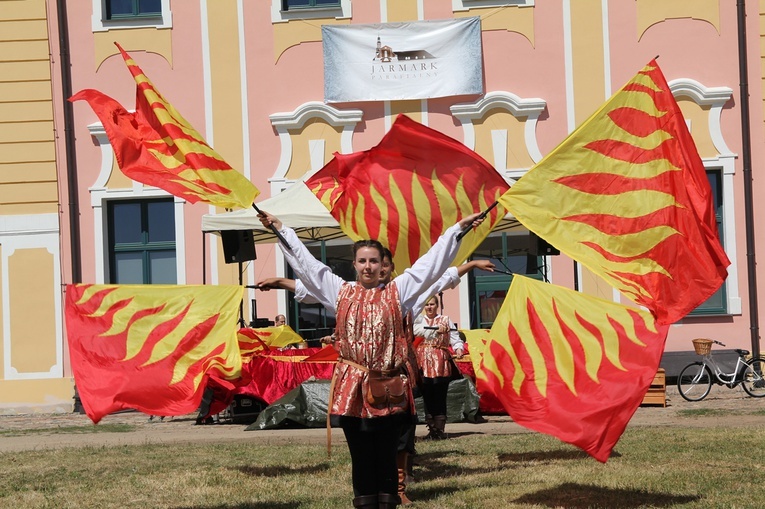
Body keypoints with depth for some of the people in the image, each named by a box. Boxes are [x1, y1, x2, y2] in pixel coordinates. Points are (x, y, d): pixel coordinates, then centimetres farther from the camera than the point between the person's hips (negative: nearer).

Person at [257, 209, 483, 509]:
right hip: (352, 388, 1)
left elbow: (432, 262, 6)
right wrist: (280, 229, 13)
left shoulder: (397, 292, 7)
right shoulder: (341, 292, 9)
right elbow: (305, 262, 12)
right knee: (361, 460, 5)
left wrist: (458, 228, 3)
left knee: (387, 459, 3)